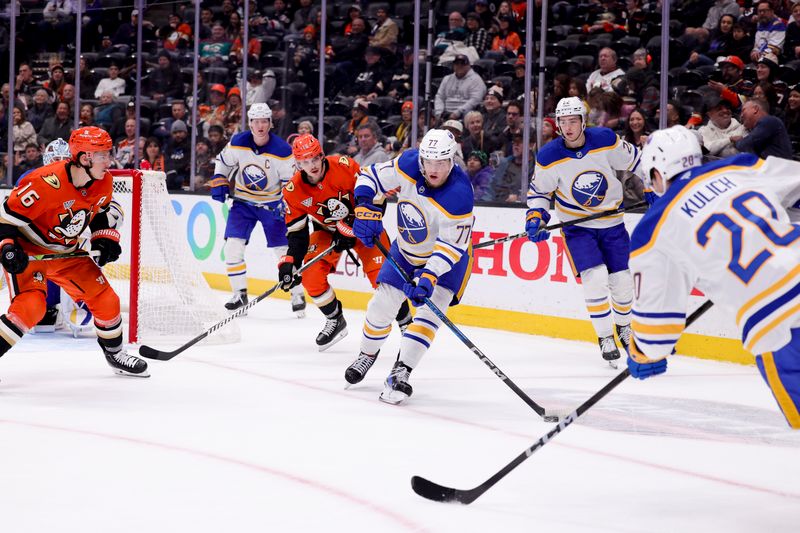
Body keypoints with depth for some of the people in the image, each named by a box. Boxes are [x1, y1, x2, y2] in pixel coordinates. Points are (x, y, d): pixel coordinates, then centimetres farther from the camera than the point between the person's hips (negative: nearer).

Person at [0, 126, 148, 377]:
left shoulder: (103, 183, -9)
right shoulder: (46, 182, -33)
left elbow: (103, 210, 14)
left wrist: (105, 238, 0)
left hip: (66, 252, 7)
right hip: (28, 251, -7)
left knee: (105, 298, 6)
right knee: (31, 306, -26)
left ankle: (114, 353, 28)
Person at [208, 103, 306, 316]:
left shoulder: (282, 150, -20)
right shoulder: (237, 143, -12)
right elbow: (223, 161, 7)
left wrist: (285, 205, -25)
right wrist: (219, 183, -5)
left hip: (272, 204, -2)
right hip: (243, 202, 2)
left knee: (284, 249, -2)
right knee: (233, 246, -10)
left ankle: (298, 295, 13)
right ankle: (240, 294, 4)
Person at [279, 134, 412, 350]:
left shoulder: (343, 166, -28)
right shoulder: (294, 191, -16)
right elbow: (296, 233, -10)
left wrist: (350, 228, -24)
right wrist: (289, 264, -22)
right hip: (327, 231, 3)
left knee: (381, 272, -17)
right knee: (311, 274, -13)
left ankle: (406, 321, 0)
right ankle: (335, 322, 8)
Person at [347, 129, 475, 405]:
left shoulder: (459, 195, -35)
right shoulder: (408, 165, -23)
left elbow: (449, 247, -33)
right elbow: (371, 176, -9)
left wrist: (427, 279, -43)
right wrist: (365, 209, -26)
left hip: (448, 257, -5)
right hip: (407, 250, 5)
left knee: (429, 310, -22)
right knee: (381, 305, 7)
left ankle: (400, 372, -24)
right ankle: (367, 355, 34)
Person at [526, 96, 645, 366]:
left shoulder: (606, 141, -16)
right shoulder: (549, 157, -16)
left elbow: (635, 161, 0)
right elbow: (539, 191, -2)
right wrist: (536, 217, -16)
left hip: (612, 222, 2)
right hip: (577, 226, -1)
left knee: (622, 280, 4)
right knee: (595, 277, -18)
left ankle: (624, 326, 33)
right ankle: (605, 338, -3)